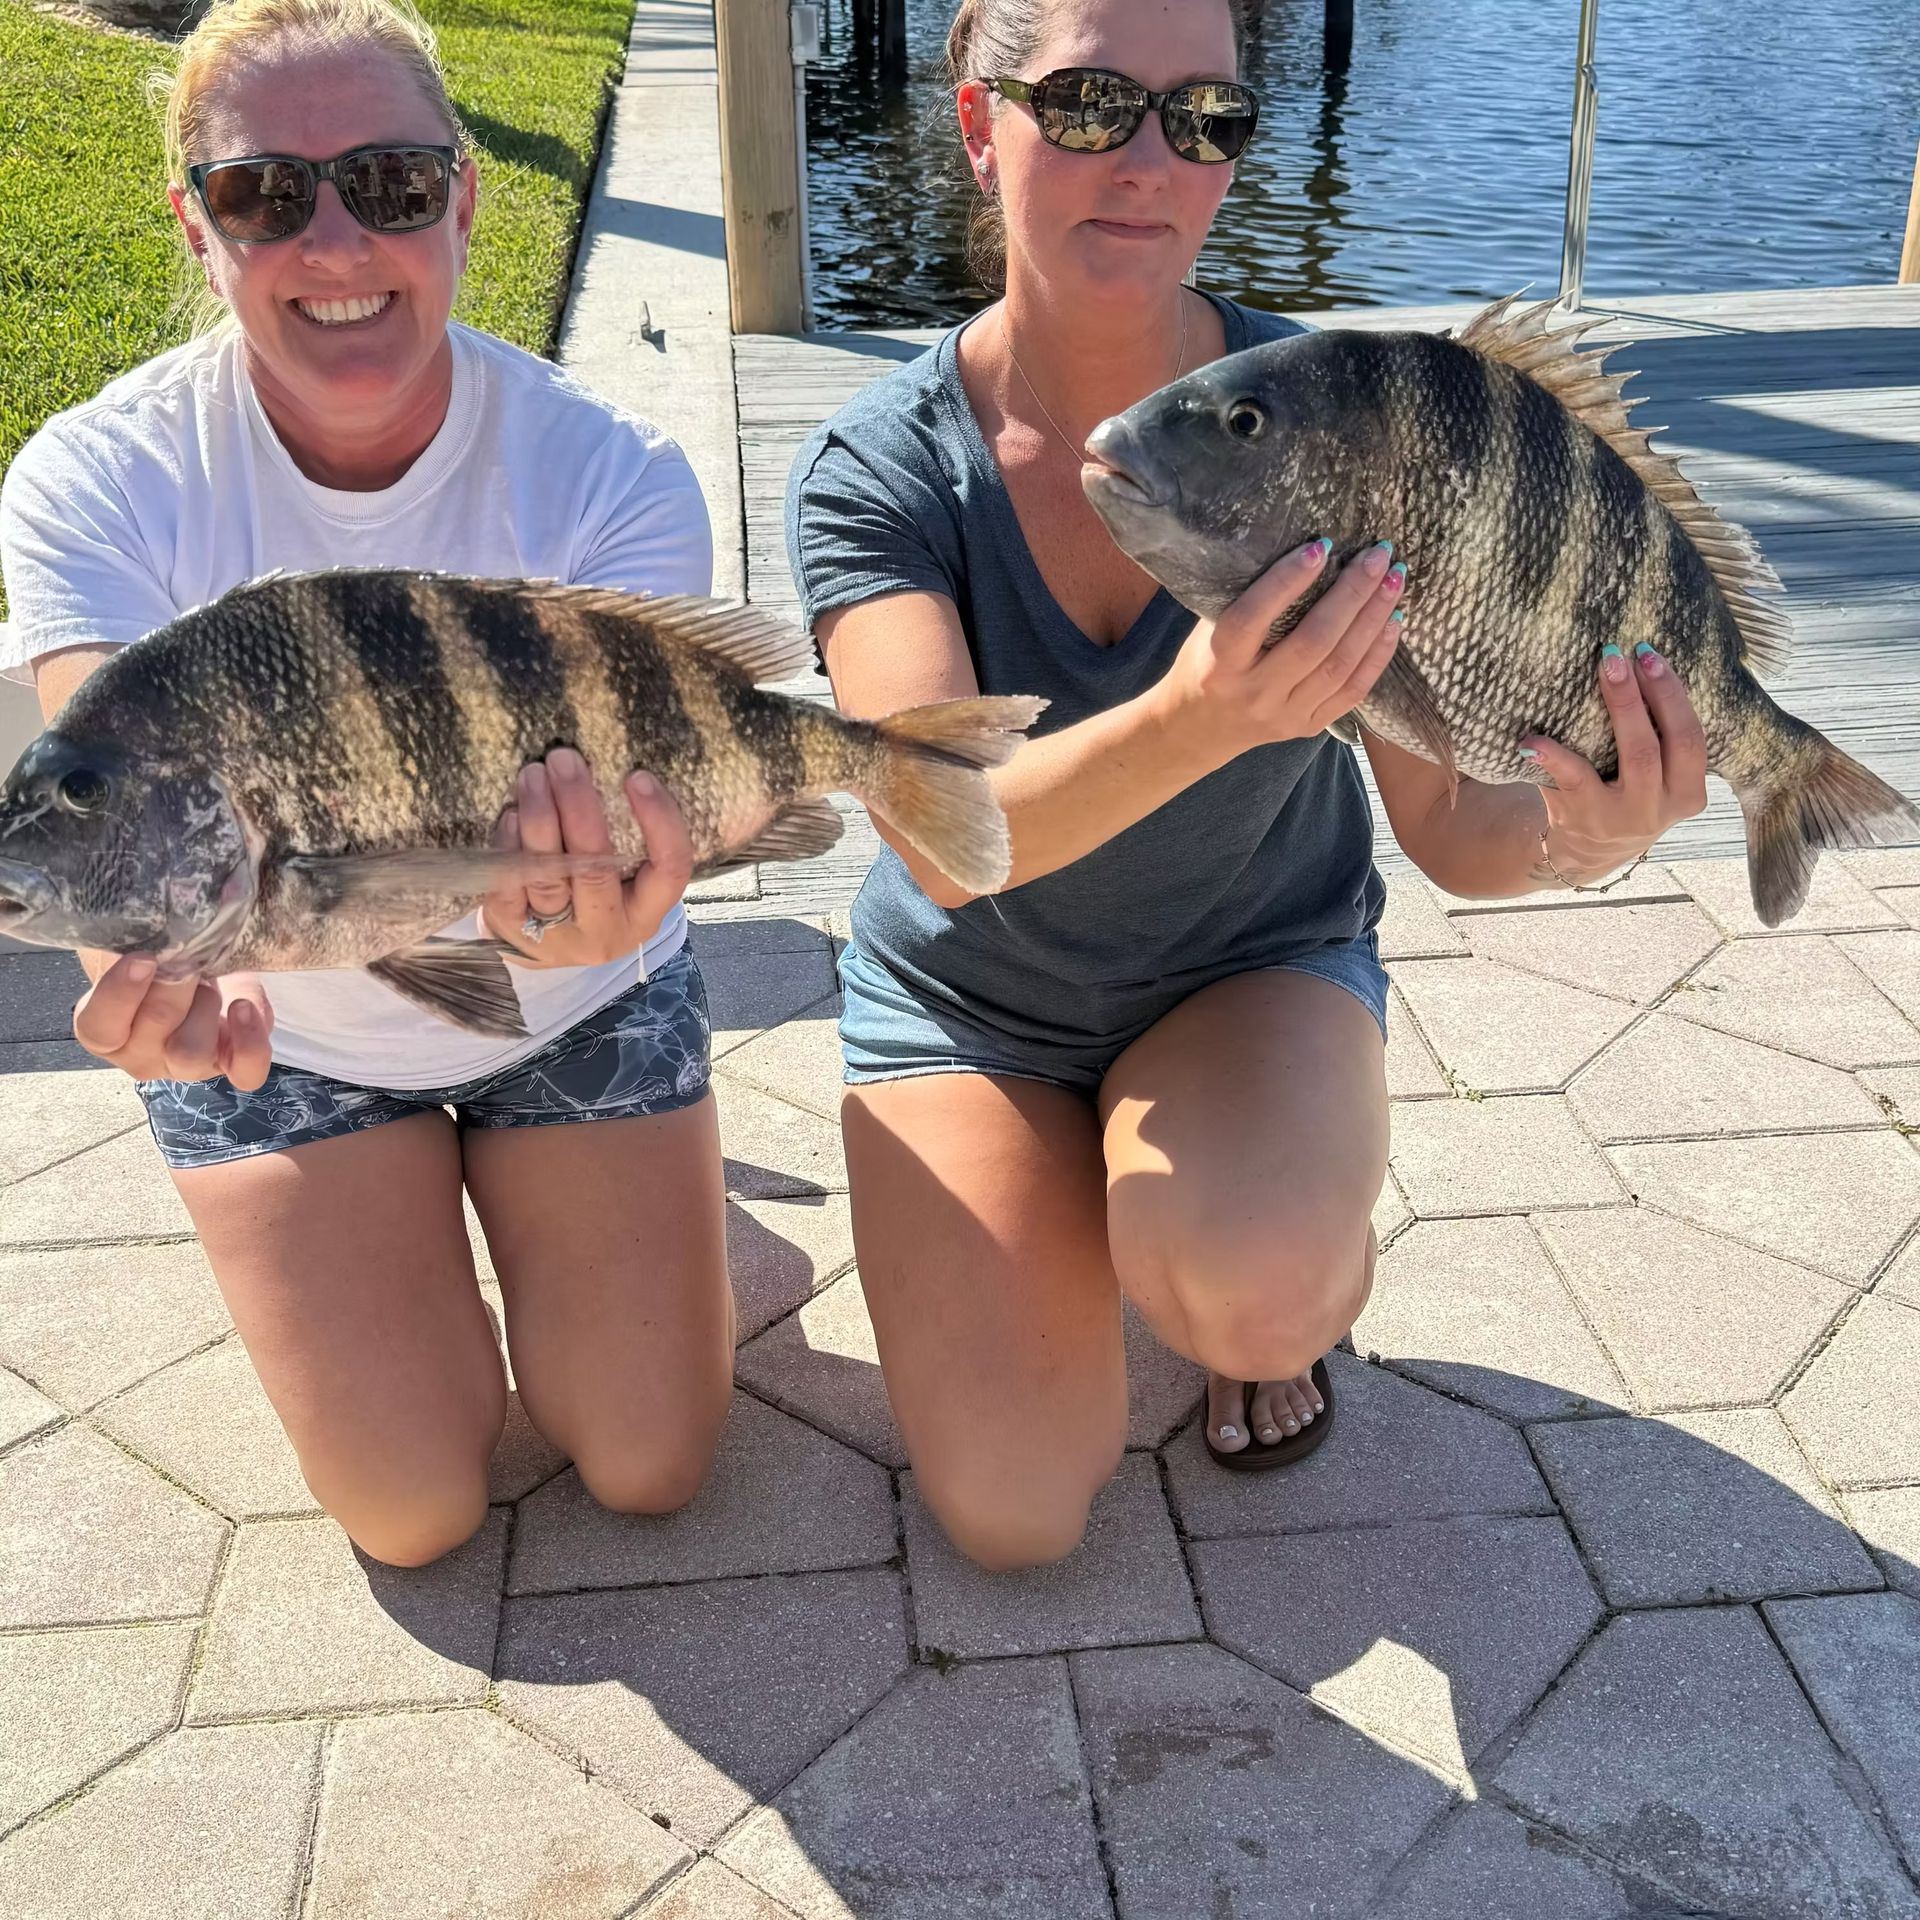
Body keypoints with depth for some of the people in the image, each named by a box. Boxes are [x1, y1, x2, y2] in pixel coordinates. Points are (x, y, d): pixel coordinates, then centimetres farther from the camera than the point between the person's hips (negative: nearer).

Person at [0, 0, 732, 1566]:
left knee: (649, 1467, 3)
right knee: (419, 1514, 1)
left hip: (580, 1010, 0)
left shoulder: (613, 476, -24)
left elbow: (604, 795, -36)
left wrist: (588, 896, -61)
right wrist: (155, 969, -59)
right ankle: (414, 1188, 28)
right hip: (283, 1041, 0)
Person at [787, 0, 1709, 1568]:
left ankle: (1311, 1273, 6)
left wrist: (1579, 834, -42)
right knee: (1014, 1513, -9)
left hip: (1260, 968, 0)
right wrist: (1194, 722, -53)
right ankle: (1061, 1199, 22)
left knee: (1240, 1287, -34)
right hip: (972, 1002, 1)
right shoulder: (878, 469, -19)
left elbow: (1449, 825, -18)